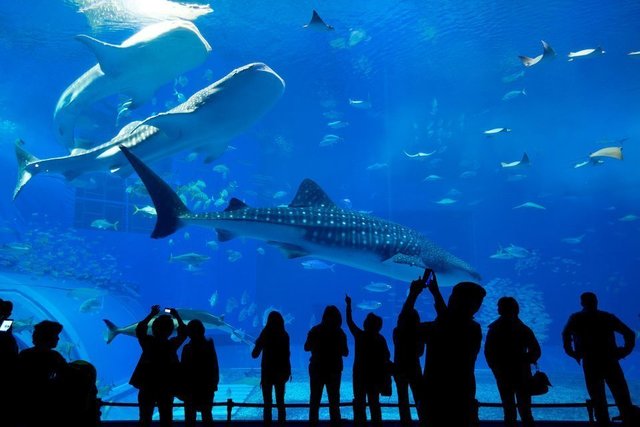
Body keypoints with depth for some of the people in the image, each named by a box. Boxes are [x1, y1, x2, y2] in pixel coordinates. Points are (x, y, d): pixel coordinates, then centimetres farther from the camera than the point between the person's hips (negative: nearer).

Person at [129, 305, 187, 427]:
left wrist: (151, 315, 10)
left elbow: (139, 329, 7)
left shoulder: (148, 342, -10)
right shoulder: (172, 344, -10)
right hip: (167, 387, 0)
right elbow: (183, 333, 7)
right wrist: (177, 316, 10)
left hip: (147, 386, 0)